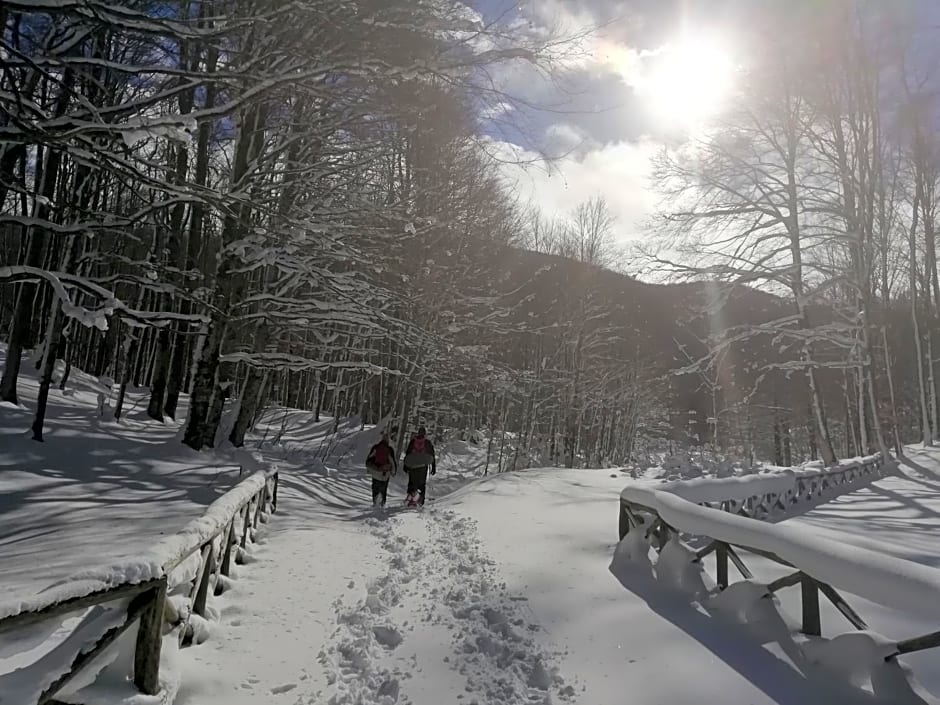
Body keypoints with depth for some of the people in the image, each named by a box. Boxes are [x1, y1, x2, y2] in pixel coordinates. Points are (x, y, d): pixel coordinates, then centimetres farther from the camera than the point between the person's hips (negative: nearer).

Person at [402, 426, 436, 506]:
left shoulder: (413, 441, 5)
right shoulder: (428, 442, 1)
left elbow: (407, 454, 8)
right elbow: (432, 456, 3)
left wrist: (405, 465, 14)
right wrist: (434, 467, 9)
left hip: (412, 465, 1)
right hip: (423, 465, -1)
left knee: (412, 482, 13)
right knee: (422, 483, 7)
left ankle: (410, 494, -5)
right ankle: (420, 500, -3)